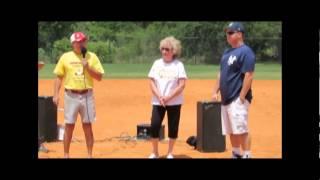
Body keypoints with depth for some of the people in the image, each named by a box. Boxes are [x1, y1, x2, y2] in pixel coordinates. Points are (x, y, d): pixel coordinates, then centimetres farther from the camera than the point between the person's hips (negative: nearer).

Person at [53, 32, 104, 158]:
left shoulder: (92, 57, 4)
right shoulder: (65, 57, 3)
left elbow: (99, 77, 1)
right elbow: (59, 77, 5)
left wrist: (88, 67, -13)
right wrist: (56, 95, -3)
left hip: (87, 95, 1)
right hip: (71, 96, -1)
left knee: (87, 126, 4)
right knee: (69, 126, 3)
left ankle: (90, 155, 10)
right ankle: (66, 155, 10)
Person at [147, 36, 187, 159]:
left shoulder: (178, 65, -3)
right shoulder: (157, 63, 6)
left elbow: (182, 85, -9)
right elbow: (152, 82, 3)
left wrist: (168, 97, -17)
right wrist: (159, 97, -12)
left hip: (174, 102, -2)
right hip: (158, 102, 2)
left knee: (173, 127, 1)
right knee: (154, 125, -5)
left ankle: (170, 153, 15)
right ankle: (154, 153, 9)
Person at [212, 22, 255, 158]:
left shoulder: (245, 52, -12)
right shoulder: (227, 53, 16)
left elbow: (249, 76, -18)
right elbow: (221, 74, 22)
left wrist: (242, 97, -21)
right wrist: (215, 92, 14)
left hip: (238, 99, -9)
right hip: (226, 98, 9)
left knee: (241, 130, -12)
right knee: (231, 130, 13)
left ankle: (247, 156, -10)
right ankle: (236, 155, 22)